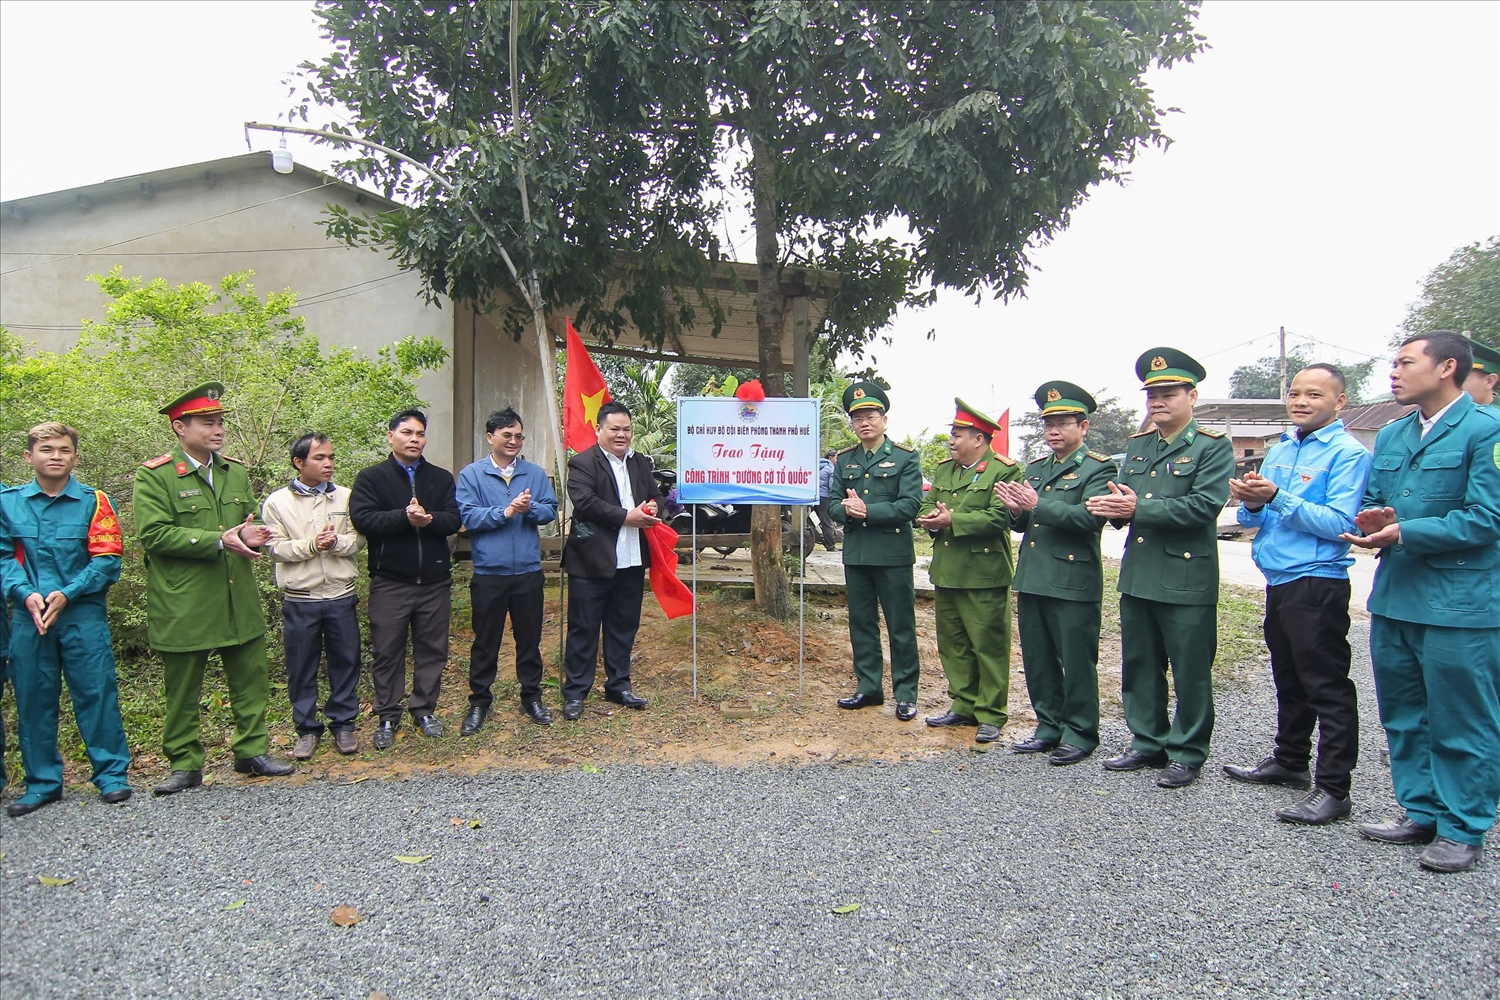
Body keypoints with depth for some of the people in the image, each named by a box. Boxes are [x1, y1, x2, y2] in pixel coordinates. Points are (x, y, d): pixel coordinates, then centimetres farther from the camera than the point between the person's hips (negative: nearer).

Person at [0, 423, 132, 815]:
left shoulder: (93, 501, 0)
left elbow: (107, 559, -4)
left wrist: (67, 594, -14)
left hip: (83, 614, -2)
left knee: (96, 692, 0)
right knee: (33, 697, 8)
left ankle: (111, 773, 12)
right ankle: (42, 783, 21)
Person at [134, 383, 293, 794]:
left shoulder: (236, 472, 11)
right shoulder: (154, 476, -7)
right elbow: (153, 534, -16)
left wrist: (250, 536, -6)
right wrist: (220, 541, -21)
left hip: (240, 603, 5)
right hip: (184, 609, -5)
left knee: (251, 682, 11)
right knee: (183, 692, 8)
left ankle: (252, 751, 25)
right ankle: (184, 764, 22)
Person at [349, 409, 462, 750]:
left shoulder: (441, 478, 10)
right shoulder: (371, 478, 2)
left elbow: (454, 519, -2)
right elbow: (362, 519, -13)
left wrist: (428, 518, -21)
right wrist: (405, 517, -22)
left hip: (434, 581, 2)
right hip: (389, 583, -2)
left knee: (432, 649, 9)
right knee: (387, 651, 5)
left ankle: (424, 710, 23)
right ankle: (387, 717, 17)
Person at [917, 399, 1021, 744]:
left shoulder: (1004, 471, -9)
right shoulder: (944, 470, 15)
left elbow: (999, 517, -19)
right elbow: (926, 506, 16)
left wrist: (952, 520, -22)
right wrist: (929, 518, -8)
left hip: (984, 574, -7)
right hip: (946, 572, 8)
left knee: (989, 646, 1)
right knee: (953, 643, 13)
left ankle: (991, 715, 10)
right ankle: (964, 706, 25)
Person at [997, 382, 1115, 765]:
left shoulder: (1098, 468, -5)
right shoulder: (1035, 469, 17)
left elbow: (1090, 516, -21)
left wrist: (1038, 506, -24)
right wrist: (1016, 511, -7)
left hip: (1073, 583, -7)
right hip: (1032, 579, 7)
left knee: (1077, 662, 3)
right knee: (1037, 661, 13)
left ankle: (1080, 734, 16)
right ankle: (1050, 727, 26)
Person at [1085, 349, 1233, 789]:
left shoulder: (1213, 446, -6)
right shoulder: (1137, 445, 14)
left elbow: (1204, 505, -19)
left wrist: (1138, 508, -22)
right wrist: (1115, 506, -11)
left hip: (1187, 579, -6)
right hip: (1137, 576, 7)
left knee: (1190, 672, 4)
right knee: (1139, 667, 14)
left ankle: (1187, 754, 17)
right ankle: (1148, 745, 27)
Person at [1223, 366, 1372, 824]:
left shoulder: (1348, 453, -9)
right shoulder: (1279, 450, 13)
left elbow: (1340, 523, -19)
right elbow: (1254, 518, 13)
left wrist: (1277, 498, -25)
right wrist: (1252, 503, -9)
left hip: (1318, 584, -8)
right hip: (1279, 581, 8)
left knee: (1327, 688, -2)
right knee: (1289, 680, 19)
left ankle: (1333, 789, 4)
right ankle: (1290, 762, 33)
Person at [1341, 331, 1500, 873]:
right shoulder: (1390, 436, 13)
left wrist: (1404, 533, -20)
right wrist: (1371, 522, -4)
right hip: (1393, 599, 8)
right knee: (1403, 716, 16)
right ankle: (1420, 813, 30)